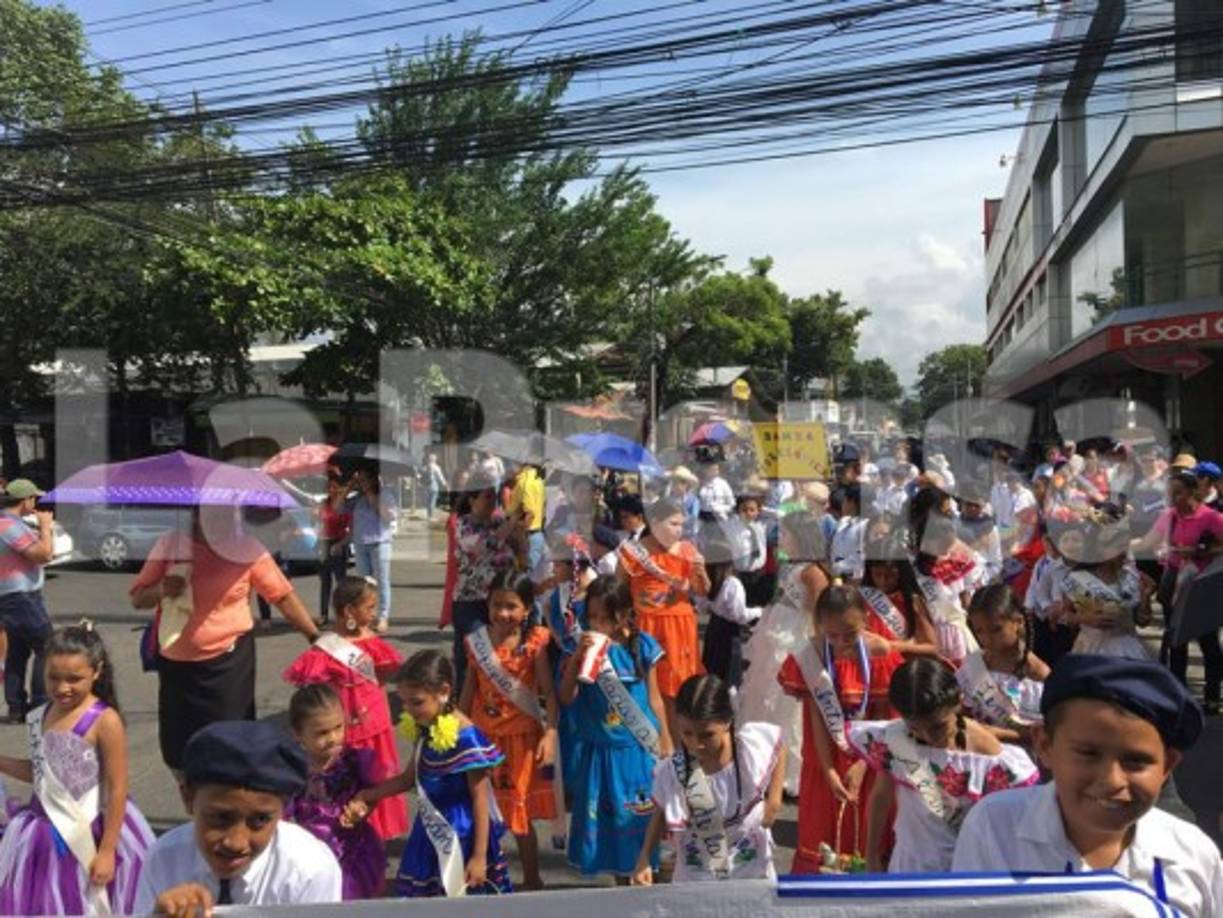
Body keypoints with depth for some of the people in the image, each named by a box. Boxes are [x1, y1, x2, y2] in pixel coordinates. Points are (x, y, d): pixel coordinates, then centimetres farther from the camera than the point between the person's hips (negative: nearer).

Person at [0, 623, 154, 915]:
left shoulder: (105, 722, -21)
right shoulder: (41, 716, -1)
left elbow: (117, 790, -18)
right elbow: (41, 773, 14)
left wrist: (107, 851, -16)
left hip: (90, 835, -6)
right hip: (46, 836, 6)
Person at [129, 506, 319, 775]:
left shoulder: (247, 550, -8)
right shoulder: (169, 546, -2)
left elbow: (283, 595, -5)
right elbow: (137, 599, 5)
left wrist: (315, 637, -9)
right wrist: (161, 590, -17)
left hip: (227, 664, -3)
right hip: (175, 664, 3)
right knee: (177, 748, 17)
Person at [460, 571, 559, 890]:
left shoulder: (533, 643, -11)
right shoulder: (476, 641, -1)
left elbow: (549, 692, -12)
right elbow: (468, 691, 7)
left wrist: (550, 733, -21)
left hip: (521, 738, -3)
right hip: (482, 736, 3)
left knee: (520, 815, 10)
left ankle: (532, 880, 27)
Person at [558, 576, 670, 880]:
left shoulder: (641, 647, -6)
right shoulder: (582, 648, -5)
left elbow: (653, 697, 3)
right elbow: (566, 698, -9)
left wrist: (665, 741, 8)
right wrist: (576, 658, -20)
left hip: (639, 749, -1)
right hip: (599, 751, 1)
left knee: (642, 818, 8)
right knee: (608, 820, 12)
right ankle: (621, 876, 29)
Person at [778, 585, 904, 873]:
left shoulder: (880, 653, -14)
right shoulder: (808, 656, -16)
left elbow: (883, 717, -9)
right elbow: (817, 719, -13)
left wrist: (863, 765, -13)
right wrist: (829, 772, -15)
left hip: (867, 762, 0)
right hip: (825, 763, 0)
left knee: (868, 837, 11)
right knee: (820, 836, 10)